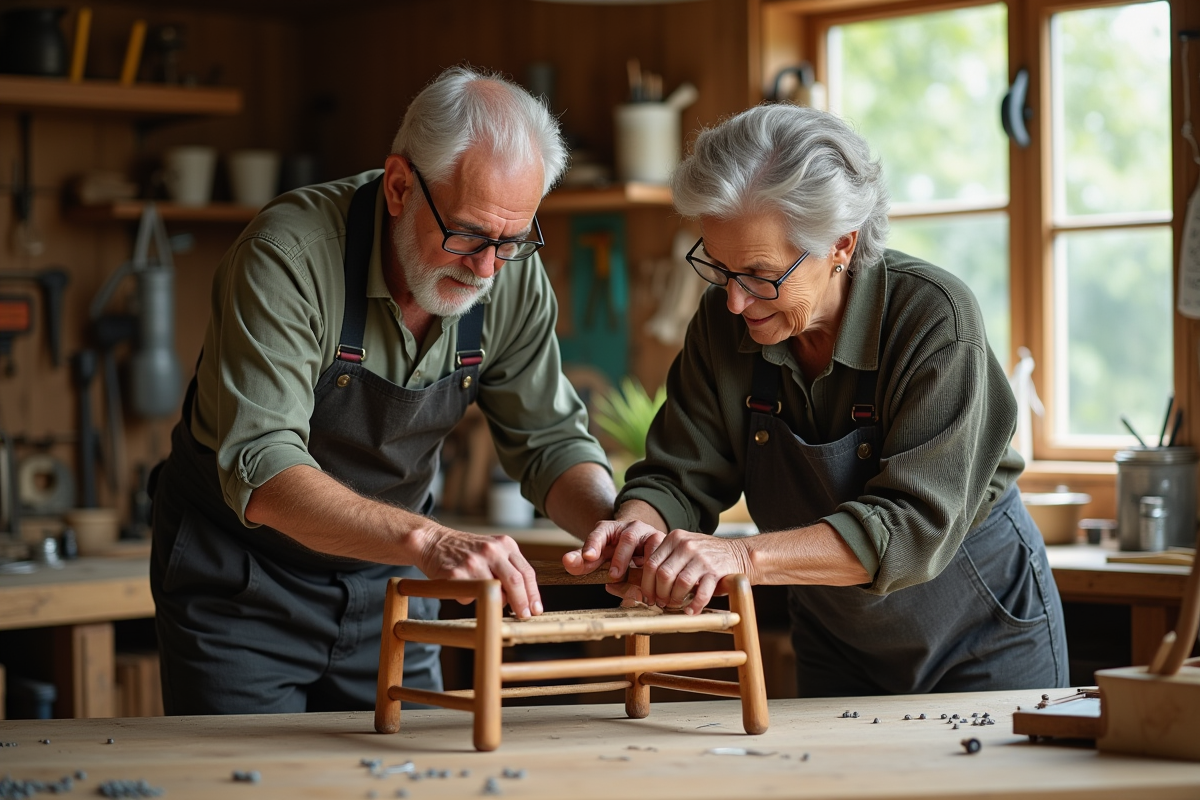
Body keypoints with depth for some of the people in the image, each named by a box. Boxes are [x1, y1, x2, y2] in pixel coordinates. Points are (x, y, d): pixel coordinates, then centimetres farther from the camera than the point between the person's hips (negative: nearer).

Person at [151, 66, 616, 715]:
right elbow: (262, 473, -38)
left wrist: (614, 523, -23)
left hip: (386, 578, 5)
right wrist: (427, 540, -51)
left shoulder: (512, 275, -12)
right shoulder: (288, 254, -29)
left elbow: (549, 438, -1)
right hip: (244, 583, -4)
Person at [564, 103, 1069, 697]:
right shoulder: (724, 322, -13)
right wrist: (635, 527, -34)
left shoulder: (936, 319, -29)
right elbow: (679, 477, -10)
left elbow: (916, 524, -36)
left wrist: (747, 555, -48)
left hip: (984, 642, -4)